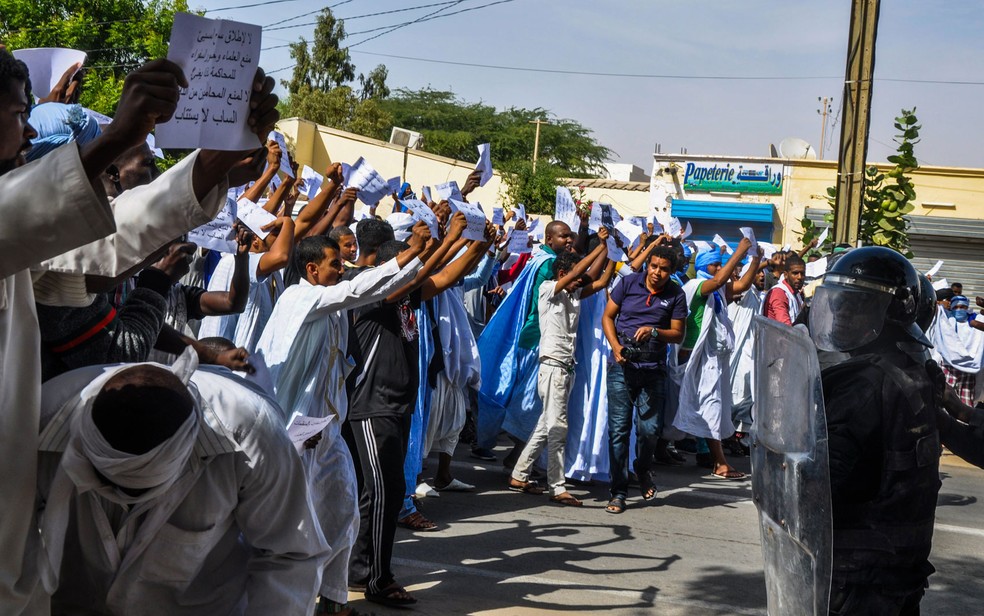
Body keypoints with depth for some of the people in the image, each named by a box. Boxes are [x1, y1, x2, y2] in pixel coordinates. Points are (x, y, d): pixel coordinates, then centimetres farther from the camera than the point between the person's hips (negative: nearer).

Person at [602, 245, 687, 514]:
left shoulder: (676, 295, 0)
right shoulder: (628, 283, 0)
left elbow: (678, 334, 3)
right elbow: (607, 317, 6)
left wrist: (655, 332, -16)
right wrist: (616, 346, -8)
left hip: (653, 369, 0)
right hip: (622, 366, 0)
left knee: (649, 428, -2)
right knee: (619, 428, -2)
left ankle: (643, 469, 31)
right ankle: (618, 491, 7)